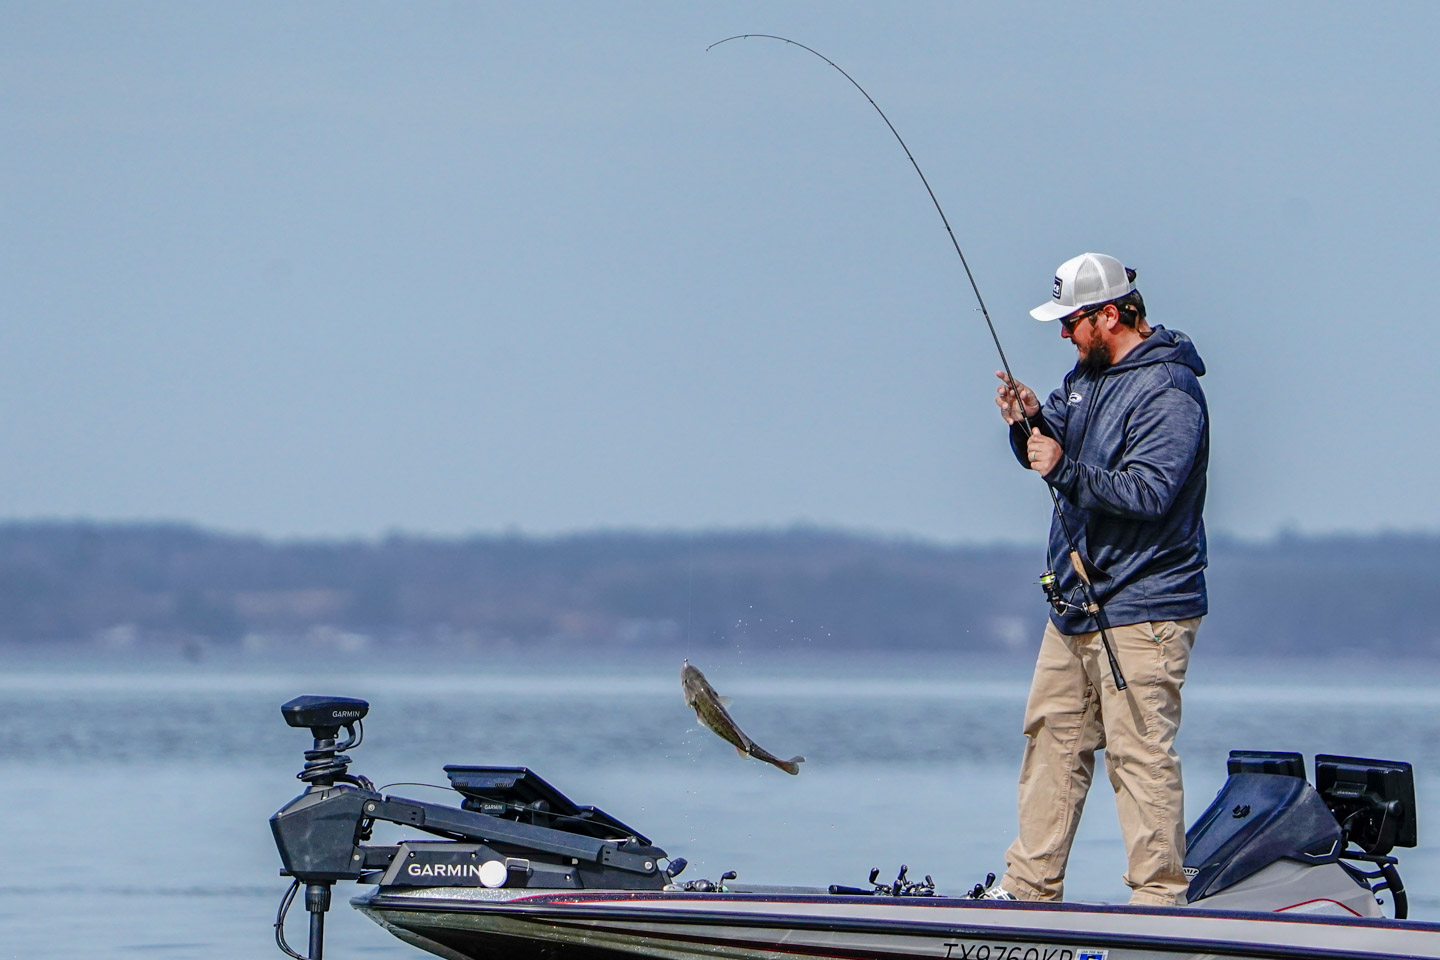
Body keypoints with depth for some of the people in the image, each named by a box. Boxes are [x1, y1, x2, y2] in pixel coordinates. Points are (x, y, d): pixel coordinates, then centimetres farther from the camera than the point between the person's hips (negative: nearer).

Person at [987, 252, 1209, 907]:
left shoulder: (1168, 393, -15)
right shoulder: (1088, 375, 14)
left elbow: (1149, 492, -25)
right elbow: (1049, 453, 20)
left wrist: (1066, 470, -29)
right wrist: (1028, 422, -1)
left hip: (1140, 611, -10)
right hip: (1076, 602, 10)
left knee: (1139, 753, -10)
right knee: (1052, 735, 12)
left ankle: (1158, 898, -7)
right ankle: (1029, 886, 18)